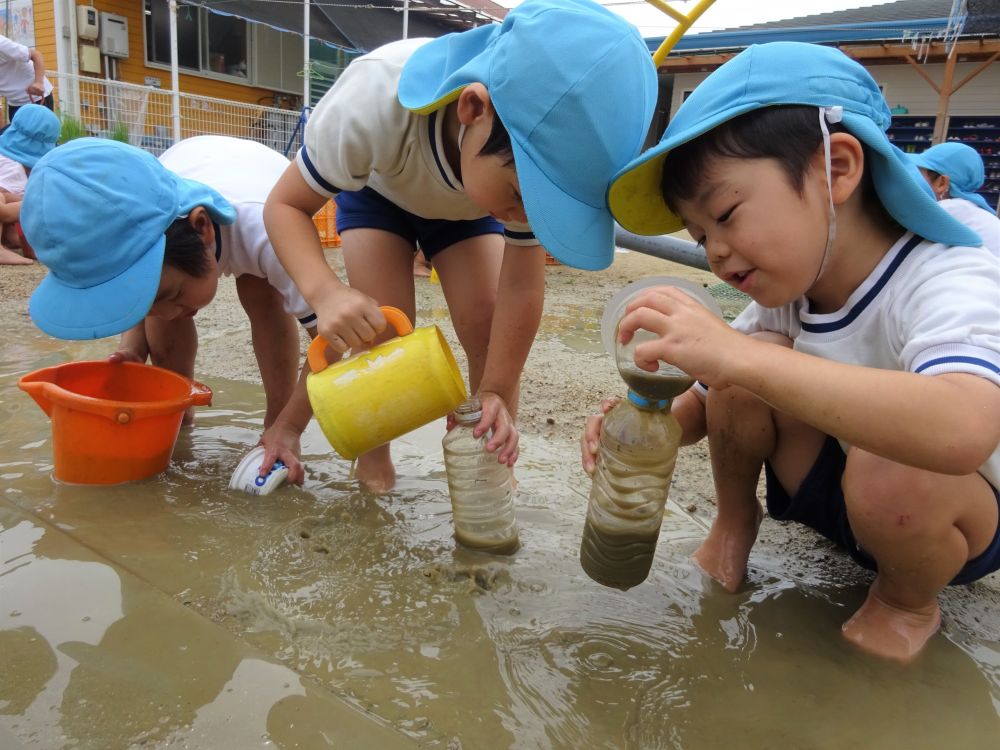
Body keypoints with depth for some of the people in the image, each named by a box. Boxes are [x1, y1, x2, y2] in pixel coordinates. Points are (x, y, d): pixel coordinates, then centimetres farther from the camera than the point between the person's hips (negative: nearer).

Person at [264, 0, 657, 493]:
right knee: (381, 329, -18)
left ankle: (492, 457, 5)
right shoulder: (374, 101, -43)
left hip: (467, 205, 2)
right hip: (377, 190, -1)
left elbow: (522, 288, -27)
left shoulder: (536, 155, -35)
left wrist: (496, 392, -30)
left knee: (486, 325, -16)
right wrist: (325, 291, -50)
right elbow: (287, 204, -31)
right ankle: (372, 455, 5)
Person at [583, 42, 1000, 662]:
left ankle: (908, 605, -4)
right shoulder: (786, 293, -9)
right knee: (753, 364, -21)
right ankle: (735, 524, 4)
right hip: (832, 485, 5)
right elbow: (710, 402, -2)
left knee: (894, 470, -38)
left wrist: (737, 357, -56)